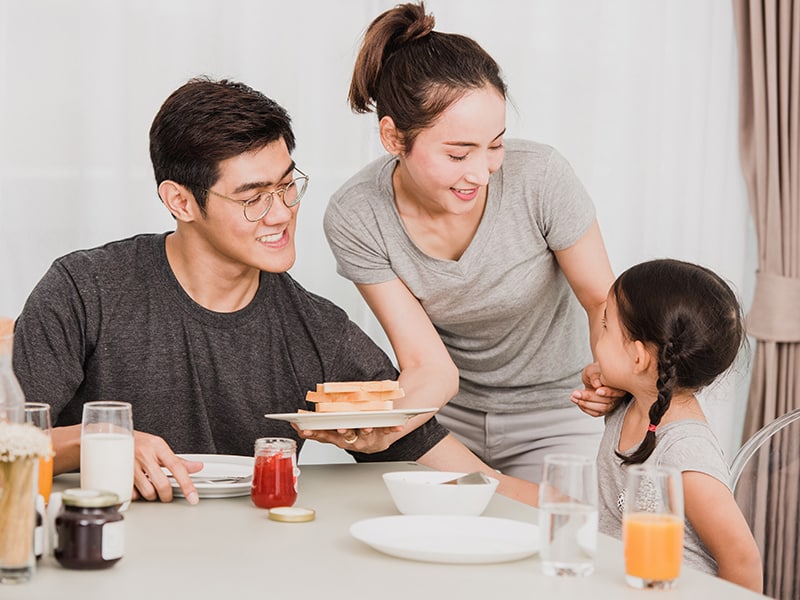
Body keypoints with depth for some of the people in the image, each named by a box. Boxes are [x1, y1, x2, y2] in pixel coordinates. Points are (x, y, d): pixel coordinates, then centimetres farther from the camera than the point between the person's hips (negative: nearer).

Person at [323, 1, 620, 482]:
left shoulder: (541, 177, -24)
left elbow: (602, 298, -9)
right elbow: (430, 368, -18)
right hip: (449, 415, 1)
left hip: (553, 416, -1)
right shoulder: (355, 219, -19)